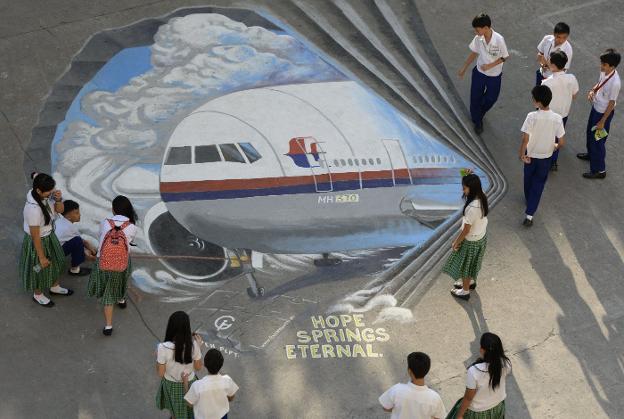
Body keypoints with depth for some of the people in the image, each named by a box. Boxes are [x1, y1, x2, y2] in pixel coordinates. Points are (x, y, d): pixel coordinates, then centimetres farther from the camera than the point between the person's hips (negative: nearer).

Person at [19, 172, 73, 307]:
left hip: (49, 236, 8)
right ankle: (38, 295, 49)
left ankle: (54, 287, 58)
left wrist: (58, 199, -24)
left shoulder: (45, 196, -17)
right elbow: (35, 236, -28)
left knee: (55, 262, 29)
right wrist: (42, 257, -17)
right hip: (38, 242, -8)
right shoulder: (33, 209, -39)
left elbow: (59, 210, -1)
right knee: (40, 268, 20)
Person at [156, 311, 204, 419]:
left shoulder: (163, 348, -31)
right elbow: (198, 367, -9)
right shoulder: (193, 345, -25)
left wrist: (157, 356, -4)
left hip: (171, 385, -1)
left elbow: (160, 373, -19)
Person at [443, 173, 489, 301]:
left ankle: (465, 291, 36)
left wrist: (456, 242, -11)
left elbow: (466, 230, -27)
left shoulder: (472, 208, -38)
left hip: (471, 241, -8)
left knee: (465, 264, 16)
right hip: (481, 237, 8)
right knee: (471, 263, 31)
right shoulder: (482, 198, -14)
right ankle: (470, 282, 54)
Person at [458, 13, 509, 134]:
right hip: (479, 73, 2)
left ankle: (480, 113, 48)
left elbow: (504, 57, -14)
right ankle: (477, 121, 30)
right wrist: (464, 69, 9)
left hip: (494, 75, -2)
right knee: (475, 98, 7)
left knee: (491, 98, 17)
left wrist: (490, 65, -23)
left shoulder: (499, 39, -27)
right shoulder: (478, 39, -15)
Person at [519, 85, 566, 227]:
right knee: (538, 185, 14)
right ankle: (529, 214, 9)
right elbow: (561, 142, -13)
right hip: (546, 157, 1)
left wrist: (522, 154, -8)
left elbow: (525, 139, -25)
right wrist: (556, 147, 10)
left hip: (531, 155, -1)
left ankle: (529, 199, 53)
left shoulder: (532, 117, -26)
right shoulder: (557, 119, -19)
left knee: (528, 180, 27)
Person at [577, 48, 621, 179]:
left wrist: (603, 121, -18)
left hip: (604, 113, -9)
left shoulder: (615, 82, -34)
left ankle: (599, 170, 20)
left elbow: (611, 103, -24)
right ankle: (591, 154, 56)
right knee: (590, 132, 29)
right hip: (596, 107, 9)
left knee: (597, 140, 4)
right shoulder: (604, 72, -11)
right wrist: (592, 91, -9)